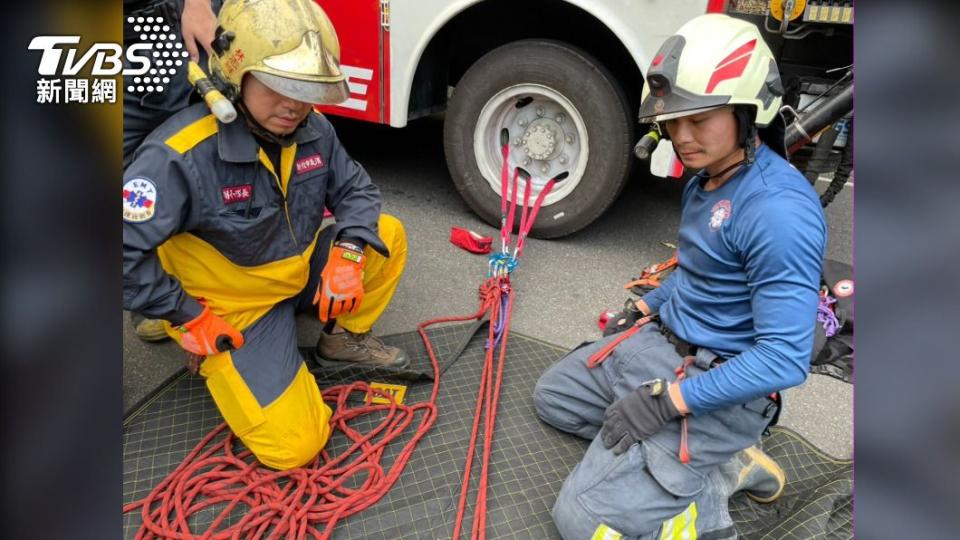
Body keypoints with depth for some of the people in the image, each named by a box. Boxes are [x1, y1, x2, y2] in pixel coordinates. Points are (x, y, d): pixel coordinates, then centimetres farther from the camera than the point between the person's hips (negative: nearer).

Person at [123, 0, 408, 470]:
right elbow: (125, 250, -29)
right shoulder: (182, 156, -30)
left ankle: (345, 338, 11)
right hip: (230, 310, -6)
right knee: (293, 445, -14)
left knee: (386, 235, -8)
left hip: (300, 274, 7)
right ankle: (221, 361, 12)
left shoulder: (312, 129, -9)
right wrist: (187, 315, -21)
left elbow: (355, 188, 2)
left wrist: (348, 251, -17)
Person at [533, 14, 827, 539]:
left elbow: (783, 358, -28)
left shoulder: (779, 210, -26)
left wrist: (668, 401, -25)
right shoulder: (705, 178, 4)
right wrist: (643, 309, 16)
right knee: (552, 395, 20)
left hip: (714, 388, -9)